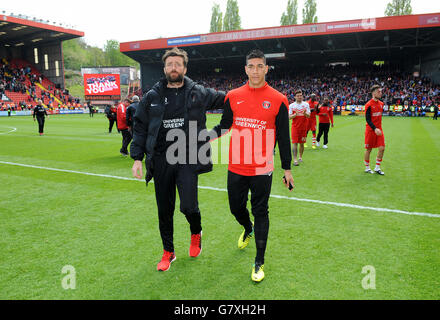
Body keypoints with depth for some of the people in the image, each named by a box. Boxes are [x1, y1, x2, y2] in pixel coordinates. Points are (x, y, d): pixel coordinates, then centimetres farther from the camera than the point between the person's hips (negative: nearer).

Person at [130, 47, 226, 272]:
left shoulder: (198, 93, 4)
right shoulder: (152, 97, 8)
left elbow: (226, 99, 16)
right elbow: (140, 128, 11)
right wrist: (137, 158, 5)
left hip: (188, 160, -2)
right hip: (160, 161, 2)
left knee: (189, 206, -11)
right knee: (164, 211, 10)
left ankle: (196, 233, 26)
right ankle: (168, 252, 31)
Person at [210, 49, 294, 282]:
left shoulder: (278, 100, -3)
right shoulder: (233, 96, 3)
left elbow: (283, 138, 0)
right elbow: (224, 125, 12)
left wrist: (287, 169, 2)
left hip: (262, 170, -3)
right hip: (236, 167, 3)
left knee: (260, 213, 4)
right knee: (236, 208, 16)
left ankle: (259, 263, 20)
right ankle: (248, 229, 51)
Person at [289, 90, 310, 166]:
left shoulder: (306, 104, 4)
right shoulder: (291, 105, 1)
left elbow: (308, 116, -1)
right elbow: (289, 117, -3)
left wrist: (305, 113, -23)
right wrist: (295, 114, -22)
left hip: (303, 127, 2)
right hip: (295, 126, -2)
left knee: (302, 143, 9)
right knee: (295, 143, -8)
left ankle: (300, 157, 27)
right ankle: (295, 159, -9)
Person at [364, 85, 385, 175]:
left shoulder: (381, 104, 9)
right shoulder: (369, 105, -12)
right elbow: (368, 119, -16)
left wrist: (379, 128, 19)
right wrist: (375, 129, -26)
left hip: (379, 130, 6)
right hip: (370, 130, -6)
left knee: (382, 148, -1)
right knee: (368, 149, 4)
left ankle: (377, 168, 12)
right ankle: (367, 168, 19)